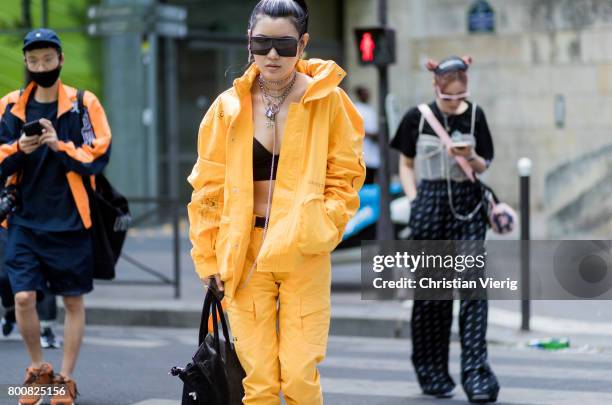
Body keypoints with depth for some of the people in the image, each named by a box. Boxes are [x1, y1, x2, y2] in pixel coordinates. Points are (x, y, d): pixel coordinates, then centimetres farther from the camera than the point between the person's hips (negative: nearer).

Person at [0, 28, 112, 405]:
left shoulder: (84, 104, -1)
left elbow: (99, 156, -8)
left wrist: (59, 145, -21)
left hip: (71, 221, -1)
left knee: (74, 301, 5)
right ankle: (38, 369, 15)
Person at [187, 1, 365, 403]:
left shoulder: (329, 101, -2)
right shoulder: (229, 107, 2)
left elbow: (346, 177, 3)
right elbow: (209, 187, 9)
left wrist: (319, 230, -11)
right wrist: (207, 256, 6)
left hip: (305, 257, -1)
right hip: (246, 254, 1)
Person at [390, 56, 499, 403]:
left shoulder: (475, 115, 4)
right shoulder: (417, 118, 1)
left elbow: (485, 166, 9)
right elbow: (406, 164, 11)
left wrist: (470, 157, -12)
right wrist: (413, 200, -1)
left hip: (467, 205, 0)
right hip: (430, 203, 0)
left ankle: (476, 371, -12)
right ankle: (432, 373, 15)